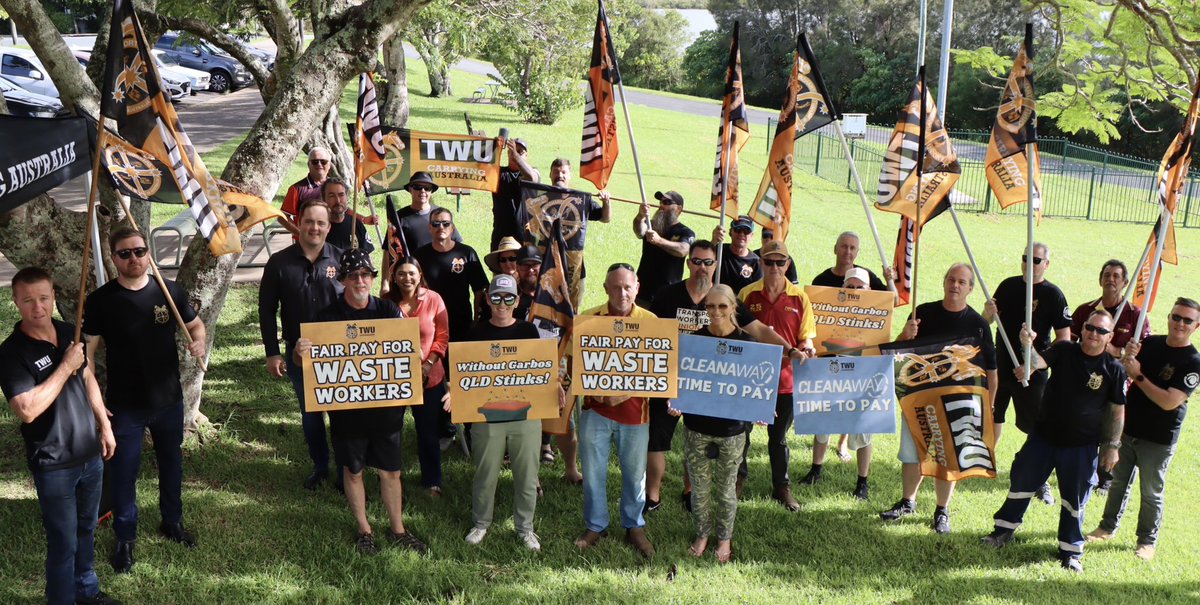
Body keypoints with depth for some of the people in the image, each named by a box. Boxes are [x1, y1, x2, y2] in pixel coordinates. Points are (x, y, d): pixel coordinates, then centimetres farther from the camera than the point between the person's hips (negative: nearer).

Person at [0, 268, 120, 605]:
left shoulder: (70, 333, 1)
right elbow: (27, 410, -29)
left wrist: (105, 426, 13)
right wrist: (65, 367, -24)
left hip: (90, 454, 6)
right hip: (54, 466, -6)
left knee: (87, 530, 23)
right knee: (63, 543, 4)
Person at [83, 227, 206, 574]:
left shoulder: (170, 292, -5)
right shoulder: (100, 301, -11)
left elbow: (196, 325, 9)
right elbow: (88, 351, -7)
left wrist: (199, 343, -14)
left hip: (169, 400, 3)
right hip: (123, 405, -2)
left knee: (171, 463, 19)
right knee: (123, 472, 6)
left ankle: (172, 522, 39)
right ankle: (125, 538, 24)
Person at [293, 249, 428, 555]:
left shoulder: (388, 310, 0)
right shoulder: (328, 316, -6)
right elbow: (304, 359, -4)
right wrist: (299, 353, -28)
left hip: (386, 403, 2)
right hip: (347, 406, -1)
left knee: (390, 471, 12)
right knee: (353, 471, 12)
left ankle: (398, 529, 28)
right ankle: (364, 530, 30)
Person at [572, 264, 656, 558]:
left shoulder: (650, 320, -2)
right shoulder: (588, 319, -2)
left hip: (634, 410, 0)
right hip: (595, 407, 0)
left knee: (635, 473, 11)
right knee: (593, 472, 9)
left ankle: (635, 527, 29)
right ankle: (595, 526, 26)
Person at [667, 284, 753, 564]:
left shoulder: (746, 342, -6)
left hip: (731, 429, -1)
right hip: (696, 427, 1)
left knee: (725, 488, 13)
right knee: (699, 487, 11)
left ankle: (724, 538, 34)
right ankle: (702, 534, 34)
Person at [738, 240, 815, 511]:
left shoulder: (799, 297, 0)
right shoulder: (747, 294, -3)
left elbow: (806, 337, 4)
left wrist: (805, 350, -18)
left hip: (785, 379, 1)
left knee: (779, 437, 15)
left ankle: (782, 488, 28)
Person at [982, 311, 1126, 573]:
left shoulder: (1114, 369, -8)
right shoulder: (1064, 350, -5)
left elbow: (1117, 411, -1)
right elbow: (1039, 361, -23)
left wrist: (1112, 446, -1)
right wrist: (1028, 345, -45)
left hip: (1082, 446, -1)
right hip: (1044, 435, 2)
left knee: (1075, 497, 8)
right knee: (1021, 482, 11)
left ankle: (1070, 551, 24)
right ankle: (1004, 531, 29)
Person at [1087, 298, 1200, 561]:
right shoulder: (1150, 343, 0)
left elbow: (1169, 402, -24)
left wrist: (1138, 375, -22)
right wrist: (1127, 358, -15)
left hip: (1158, 440, -4)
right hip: (1127, 429, 5)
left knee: (1151, 493, 8)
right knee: (1119, 481, 18)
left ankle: (1147, 541, 23)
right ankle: (1108, 527, 34)